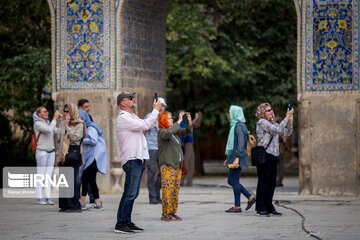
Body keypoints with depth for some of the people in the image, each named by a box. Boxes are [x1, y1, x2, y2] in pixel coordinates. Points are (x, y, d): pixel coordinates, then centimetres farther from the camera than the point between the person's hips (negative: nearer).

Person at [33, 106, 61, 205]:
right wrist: (55, 118, -21)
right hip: (42, 152, -7)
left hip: (51, 151, 7)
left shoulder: (47, 123, 13)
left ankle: (48, 198, 5)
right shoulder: (37, 124, -11)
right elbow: (49, 130, -25)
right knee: (40, 175, -4)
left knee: (49, 175, 4)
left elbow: (58, 131, 4)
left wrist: (60, 119, -4)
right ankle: (39, 199, -1)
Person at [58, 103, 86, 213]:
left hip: (74, 155, -7)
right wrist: (59, 155, 19)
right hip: (64, 156, 7)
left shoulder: (79, 125, -2)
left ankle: (75, 206, -8)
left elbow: (74, 138, -15)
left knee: (72, 180, -10)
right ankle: (65, 205, 9)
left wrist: (67, 126, -9)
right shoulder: (64, 124, 19)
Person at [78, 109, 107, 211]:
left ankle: (82, 203, -13)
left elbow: (93, 141, -22)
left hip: (95, 157, -10)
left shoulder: (91, 128, -13)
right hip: (90, 157, 10)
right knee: (91, 180, 9)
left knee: (85, 178, -12)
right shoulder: (85, 128, 16)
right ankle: (98, 203, 11)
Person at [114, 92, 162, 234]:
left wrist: (156, 110, 17)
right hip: (131, 160, -10)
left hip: (139, 159, 10)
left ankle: (127, 221, 14)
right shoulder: (123, 118, -11)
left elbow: (149, 125, 28)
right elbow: (145, 125, -17)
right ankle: (120, 223, -11)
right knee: (130, 193, -12)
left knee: (133, 194, 10)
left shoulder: (132, 117, 22)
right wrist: (156, 110, -7)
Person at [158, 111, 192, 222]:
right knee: (168, 189, -11)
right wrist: (179, 121, -23)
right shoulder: (161, 132, -7)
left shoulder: (175, 131, 17)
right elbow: (168, 133, -29)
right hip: (167, 165, -8)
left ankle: (173, 212, 12)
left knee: (175, 190, 8)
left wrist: (189, 122, 3)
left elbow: (187, 132, 22)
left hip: (177, 165, 8)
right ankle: (165, 213, -9)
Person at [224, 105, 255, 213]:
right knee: (231, 181, 13)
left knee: (234, 181, -4)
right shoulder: (235, 126, 17)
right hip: (233, 156, 10)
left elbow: (241, 143, -22)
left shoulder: (239, 126, -14)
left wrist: (237, 158, -28)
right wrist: (228, 158, 24)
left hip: (238, 157, -10)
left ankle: (237, 207, 2)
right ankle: (250, 197, 15)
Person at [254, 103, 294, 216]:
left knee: (272, 183, 8)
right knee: (263, 182, -5)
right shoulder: (262, 122, -9)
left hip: (274, 156, 8)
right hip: (264, 155, -8)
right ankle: (260, 208, -2)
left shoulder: (273, 123, 18)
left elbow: (287, 133, 18)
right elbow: (278, 130, -18)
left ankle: (269, 207, 13)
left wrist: (290, 121, 4)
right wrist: (287, 118, -11)